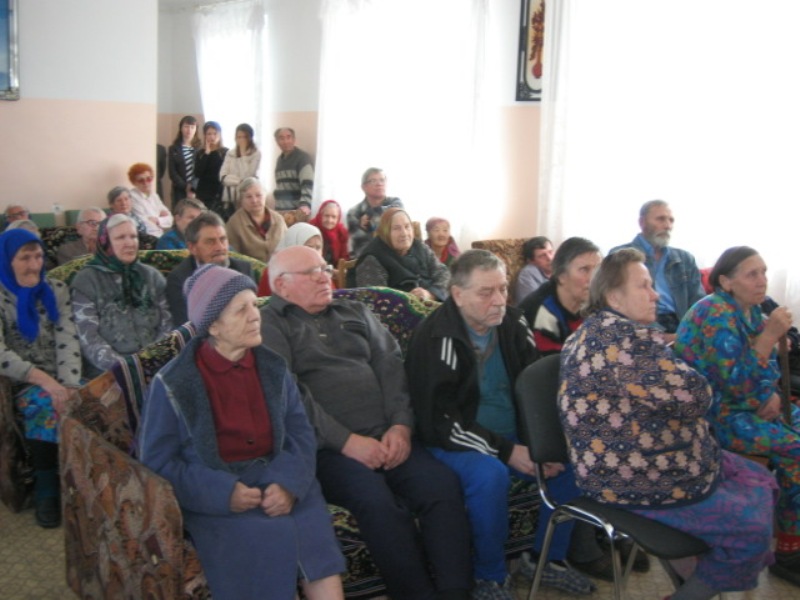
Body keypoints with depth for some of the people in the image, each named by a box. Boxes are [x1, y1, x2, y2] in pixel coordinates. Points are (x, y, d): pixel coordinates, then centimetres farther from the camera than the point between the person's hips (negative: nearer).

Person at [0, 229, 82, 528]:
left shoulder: (57, 290, 9)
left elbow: (68, 342, -2)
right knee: (46, 405, -34)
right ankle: (46, 489, -17)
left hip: (60, 378, 3)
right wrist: (45, 380, -26)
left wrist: (69, 386, -18)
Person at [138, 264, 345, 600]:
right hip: (213, 498, -3)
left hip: (277, 483, 3)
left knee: (315, 532, -26)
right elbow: (156, 462, -4)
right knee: (268, 538, -30)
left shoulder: (273, 368, 8)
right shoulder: (173, 383, -5)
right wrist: (222, 492, -17)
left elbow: (301, 432, 5)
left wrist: (288, 482, -16)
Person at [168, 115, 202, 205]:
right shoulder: (174, 149, 9)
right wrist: (186, 187, -9)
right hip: (180, 192, 1)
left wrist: (193, 187, -13)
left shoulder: (200, 148, 6)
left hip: (198, 191, -1)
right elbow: (172, 173, 3)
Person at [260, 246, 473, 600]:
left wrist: (401, 426, -6)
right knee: (377, 502, -31)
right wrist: (347, 441, -16)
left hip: (386, 436, 5)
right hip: (327, 448, -5)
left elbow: (391, 367, 11)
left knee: (442, 485, -20)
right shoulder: (269, 326, 4)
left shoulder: (356, 313, 22)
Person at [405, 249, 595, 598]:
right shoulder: (437, 338, -18)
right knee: (491, 474, -35)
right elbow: (440, 421, -21)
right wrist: (506, 452, -23)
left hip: (513, 436, 7)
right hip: (455, 442, -6)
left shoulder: (512, 324, 1)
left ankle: (547, 559, 9)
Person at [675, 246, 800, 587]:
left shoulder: (751, 310, 6)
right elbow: (737, 384, -26)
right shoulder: (716, 315, -20)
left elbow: (768, 366, 14)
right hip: (711, 415, -9)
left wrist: (772, 394, -6)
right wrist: (769, 335, -29)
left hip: (745, 406, 9)